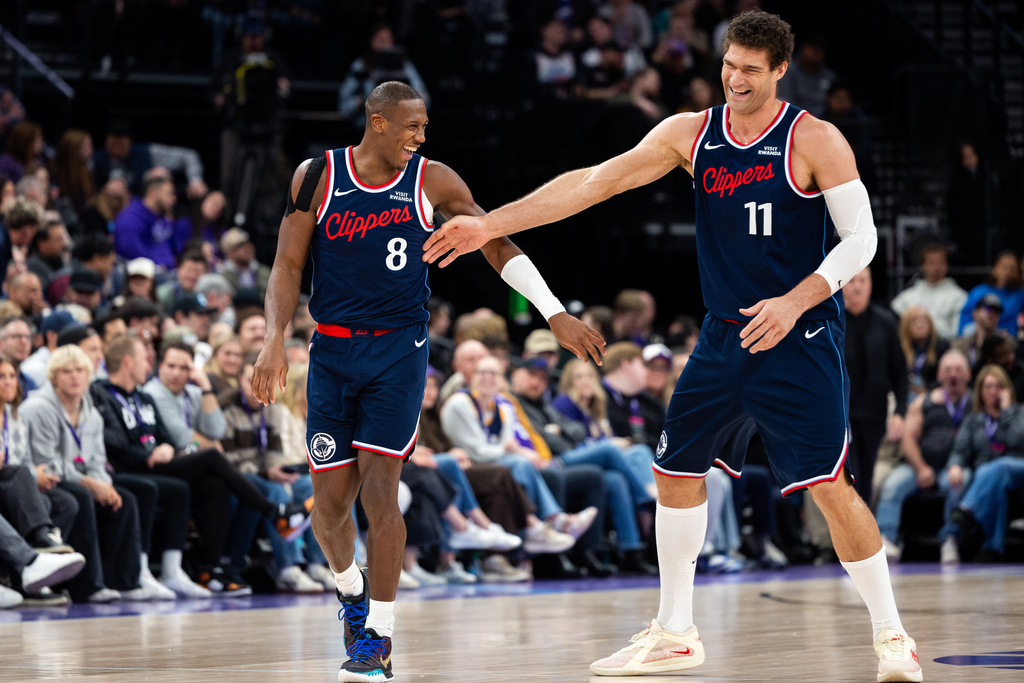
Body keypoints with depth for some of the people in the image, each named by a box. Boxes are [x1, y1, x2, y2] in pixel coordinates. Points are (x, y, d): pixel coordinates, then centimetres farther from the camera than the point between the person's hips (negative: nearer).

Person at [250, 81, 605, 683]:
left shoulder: (432, 181, -2)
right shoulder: (317, 177, -2)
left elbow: (498, 246, 4)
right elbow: (288, 265, -1)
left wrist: (556, 315, -4)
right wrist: (274, 341, -15)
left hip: (400, 347, -1)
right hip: (333, 350, 1)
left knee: (379, 486, -12)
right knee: (330, 501, 2)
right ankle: (351, 587, 34)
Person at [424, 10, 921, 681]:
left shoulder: (815, 140, -10)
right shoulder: (692, 133, 4)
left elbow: (861, 237, -11)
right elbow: (594, 182, 2)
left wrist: (796, 302, -25)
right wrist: (491, 224, -3)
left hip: (799, 340, -6)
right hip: (724, 336, 6)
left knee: (830, 486, -12)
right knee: (676, 468, 9)